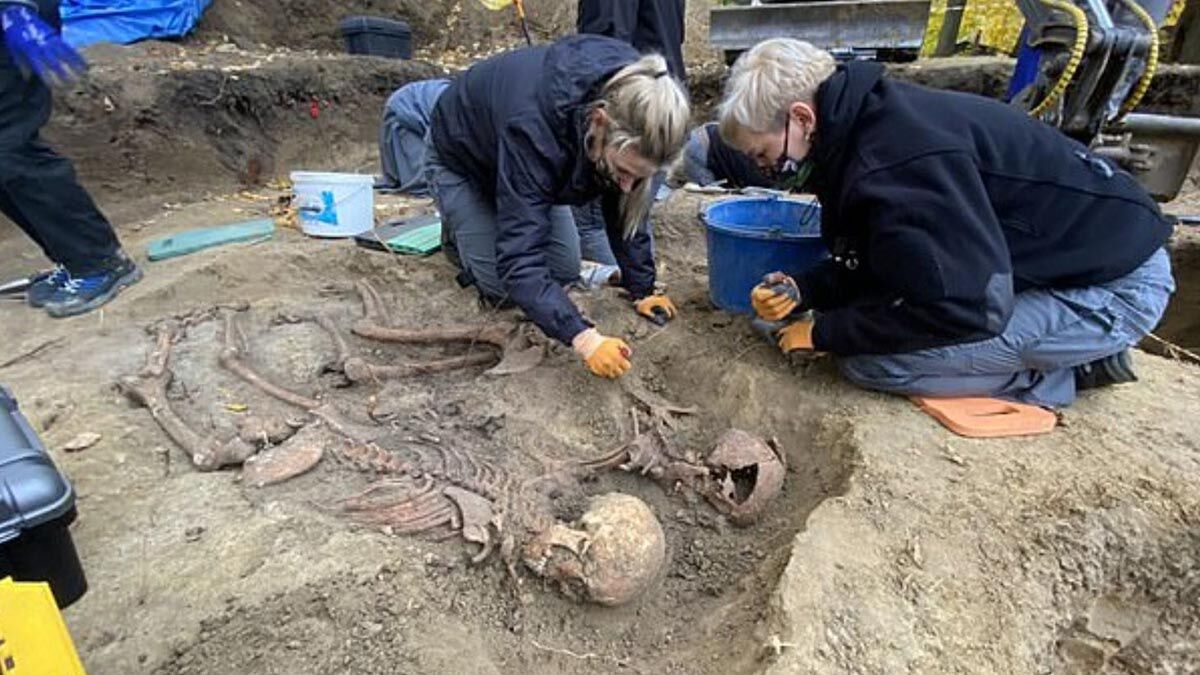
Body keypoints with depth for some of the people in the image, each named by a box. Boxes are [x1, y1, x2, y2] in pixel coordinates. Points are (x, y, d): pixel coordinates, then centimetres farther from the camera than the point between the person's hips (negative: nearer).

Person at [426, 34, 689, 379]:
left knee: (565, 272, -1)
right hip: (461, 159, -5)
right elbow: (519, 259, -47)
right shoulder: (533, 128, -46)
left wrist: (643, 291, -16)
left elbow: (628, 210, -15)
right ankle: (457, 234, 18)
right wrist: (583, 337, -55)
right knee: (502, 287, -12)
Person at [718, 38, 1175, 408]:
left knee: (870, 361, -21)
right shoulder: (861, 123, 0)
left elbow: (964, 307, -29)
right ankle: (1068, 350, 12)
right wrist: (803, 291, -9)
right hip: (1055, 259, 9)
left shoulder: (898, 159, -30)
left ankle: (1073, 366, -1)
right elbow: (875, 262, 8)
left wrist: (823, 334, -20)